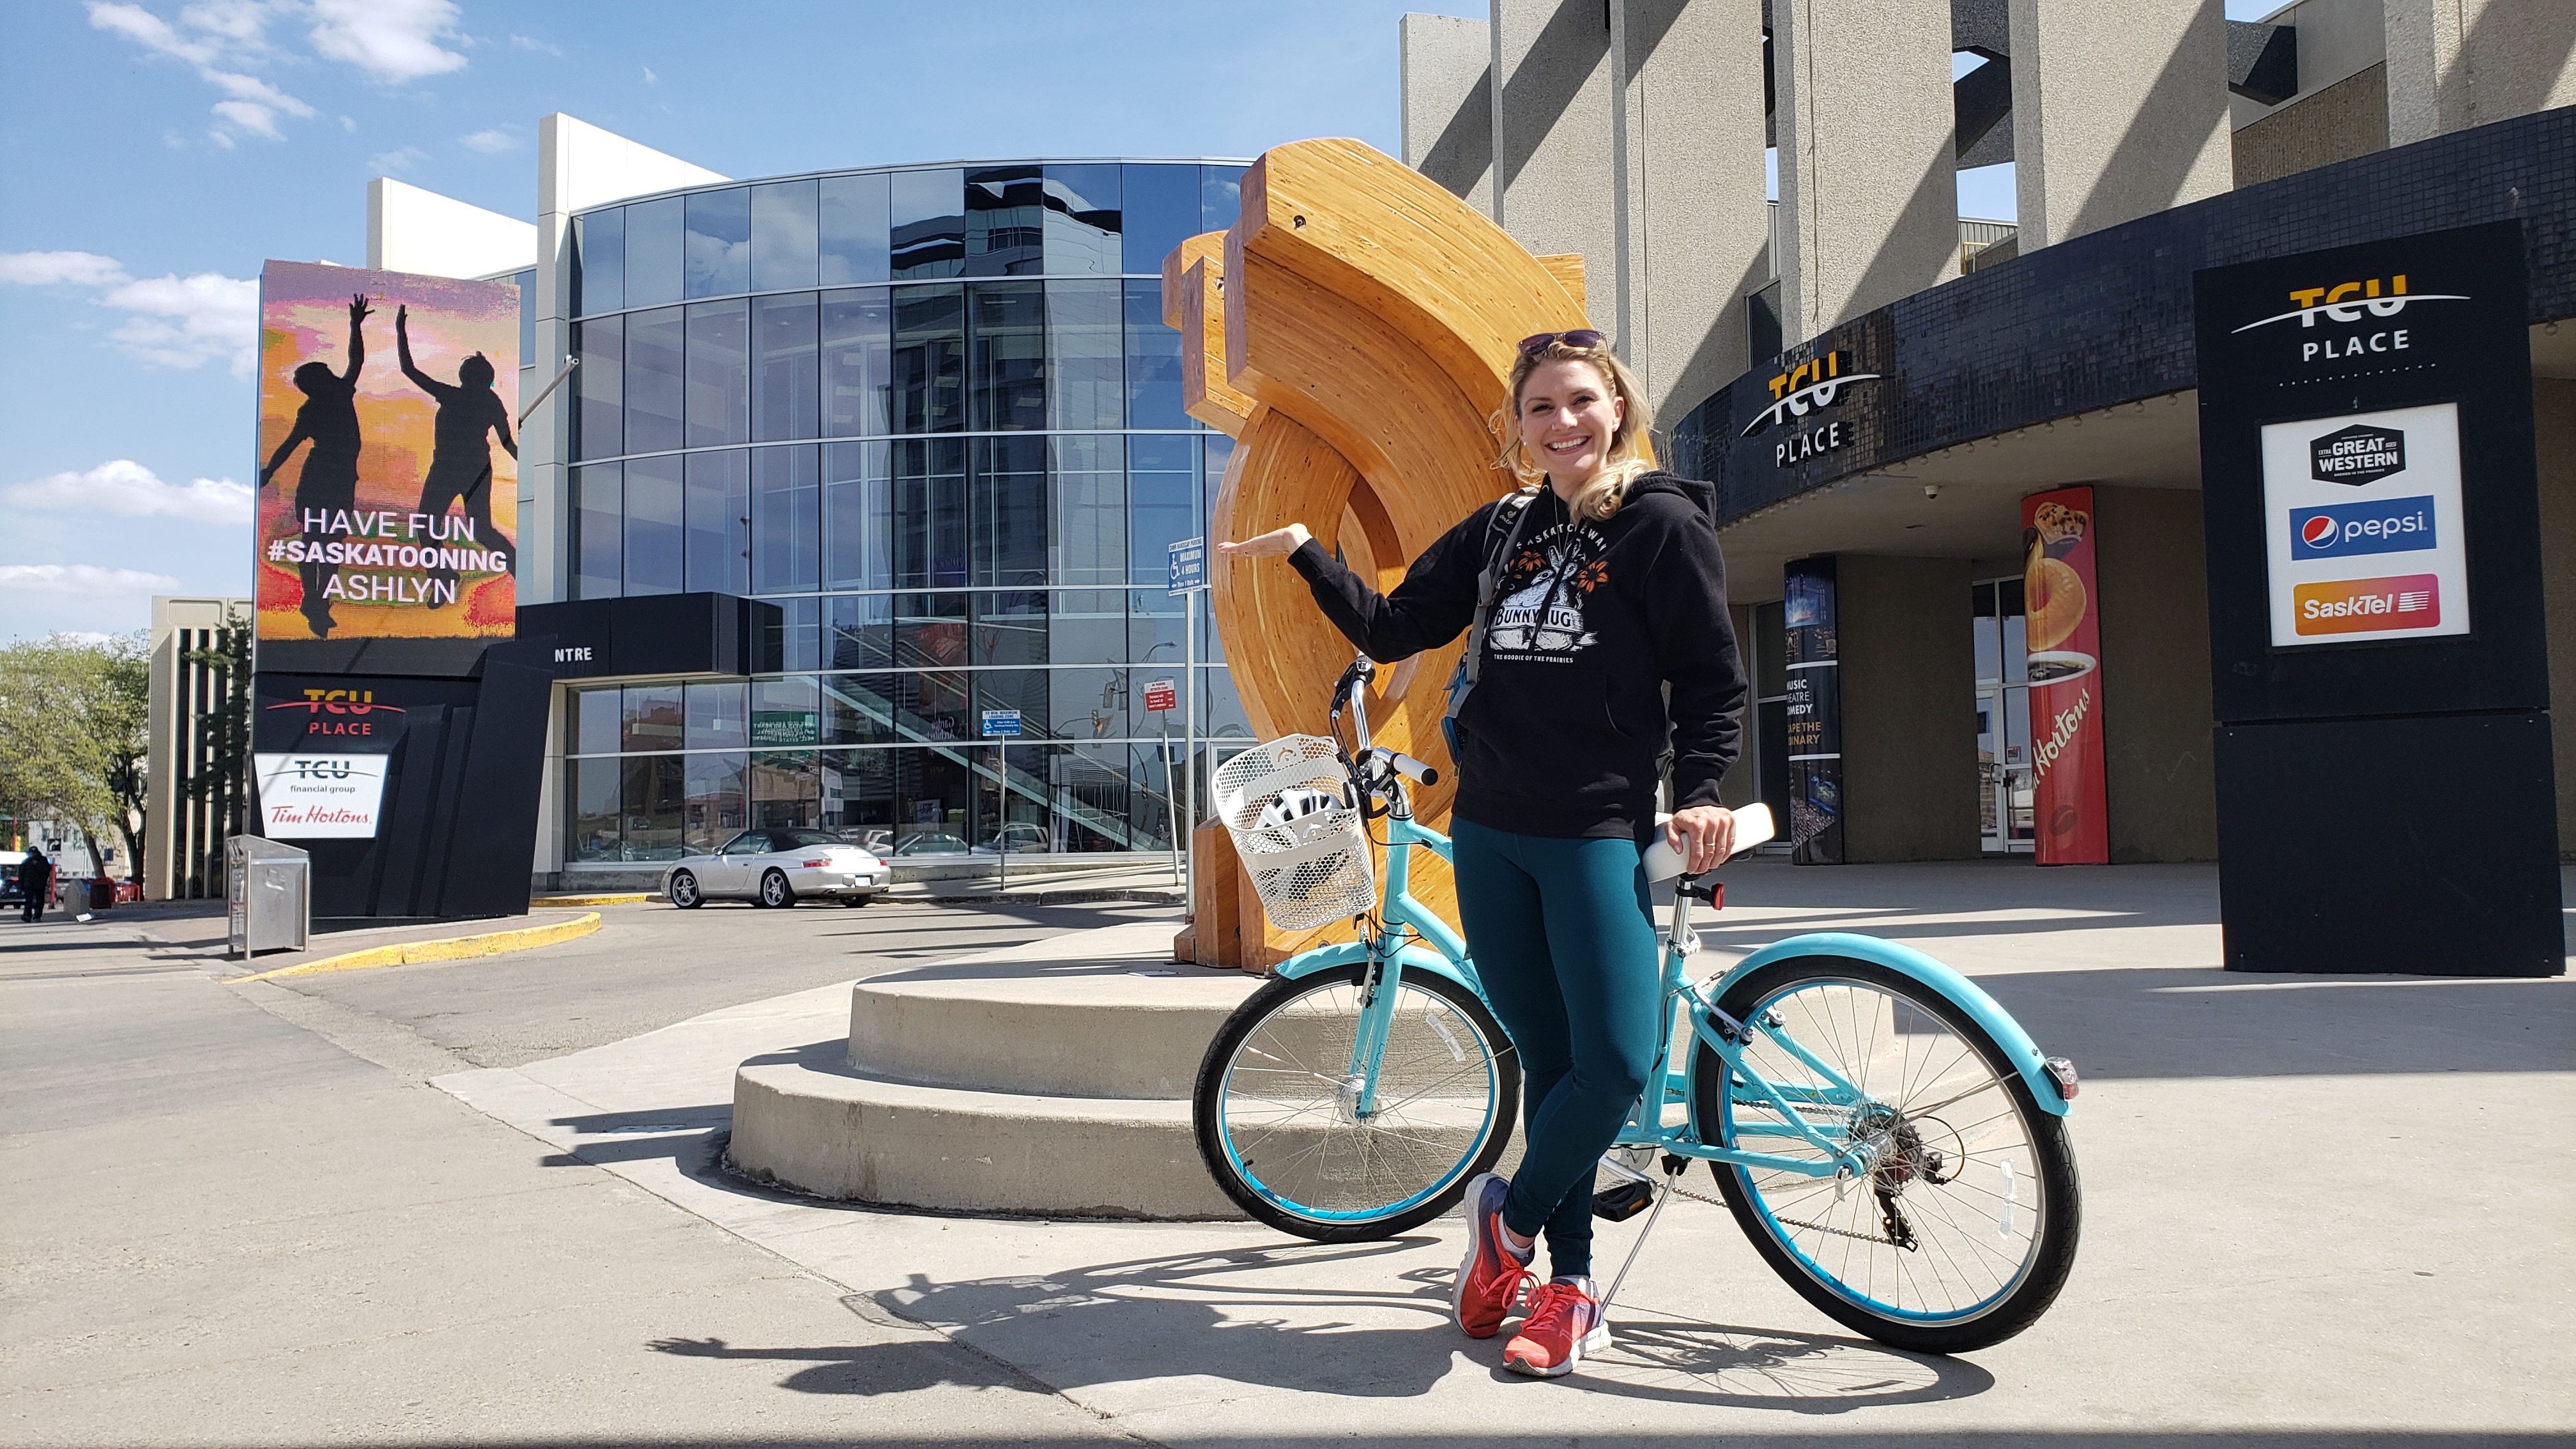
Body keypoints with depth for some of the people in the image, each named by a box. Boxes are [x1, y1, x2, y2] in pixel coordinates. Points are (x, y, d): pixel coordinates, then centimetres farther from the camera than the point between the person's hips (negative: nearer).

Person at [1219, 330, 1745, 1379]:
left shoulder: (1665, 524, -2)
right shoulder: (1499, 531, 12)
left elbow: (1713, 679, -1)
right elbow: (1392, 629, 14)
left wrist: (1700, 793, -12)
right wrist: (1305, 552, 8)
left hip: (1598, 833, -4)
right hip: (1490, 832, 4)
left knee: (1616, 1063, -13)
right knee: (1547, 1060, 8)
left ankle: (1512, 1213, 13)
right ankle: (1568, 1287, 19)